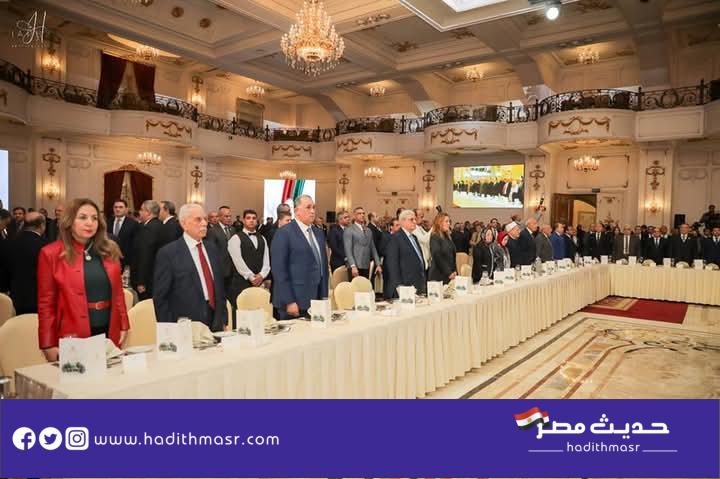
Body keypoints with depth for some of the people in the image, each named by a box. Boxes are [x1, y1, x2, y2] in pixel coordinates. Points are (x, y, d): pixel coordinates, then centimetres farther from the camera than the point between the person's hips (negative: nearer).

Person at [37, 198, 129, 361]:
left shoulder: (110, 250, 6)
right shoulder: (51, 253, -4)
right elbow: (46, 302, -4)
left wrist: (124, 326, 6)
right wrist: (49, 346, -8)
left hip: (110, 334, 4)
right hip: (74, 337, -3)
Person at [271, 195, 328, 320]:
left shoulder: (319, 233, 14)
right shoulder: (283, 233, -8)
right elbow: (279, 269, -12)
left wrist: (324, 296, 11)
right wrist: (289, 302, -16)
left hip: (317, 300, 6)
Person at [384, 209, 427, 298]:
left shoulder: (414, 238, 19)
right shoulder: (395, 238, -8)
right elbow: (392, 264, -13)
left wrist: (425, 283, 16)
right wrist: (398, 286, -18)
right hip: (405, 287, -8)